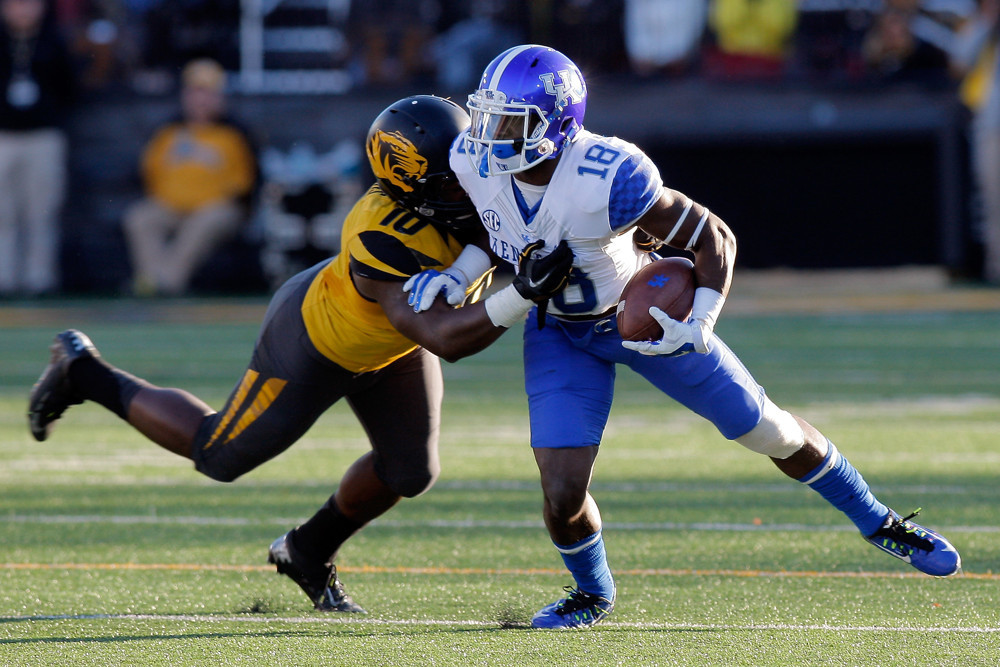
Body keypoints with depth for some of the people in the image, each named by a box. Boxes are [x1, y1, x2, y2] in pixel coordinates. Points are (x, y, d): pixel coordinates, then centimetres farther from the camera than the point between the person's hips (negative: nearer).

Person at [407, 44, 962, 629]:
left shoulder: (605, 180, -36)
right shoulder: (476, 161, -22)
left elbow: (714, 239, -23)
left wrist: (700, 325, -31)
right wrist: (457, 276, -12)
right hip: (560, 333, 3)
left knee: (766, 429, 10)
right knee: (563, 498, -10)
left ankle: (878, 522, 34)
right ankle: (593, 592, 24)